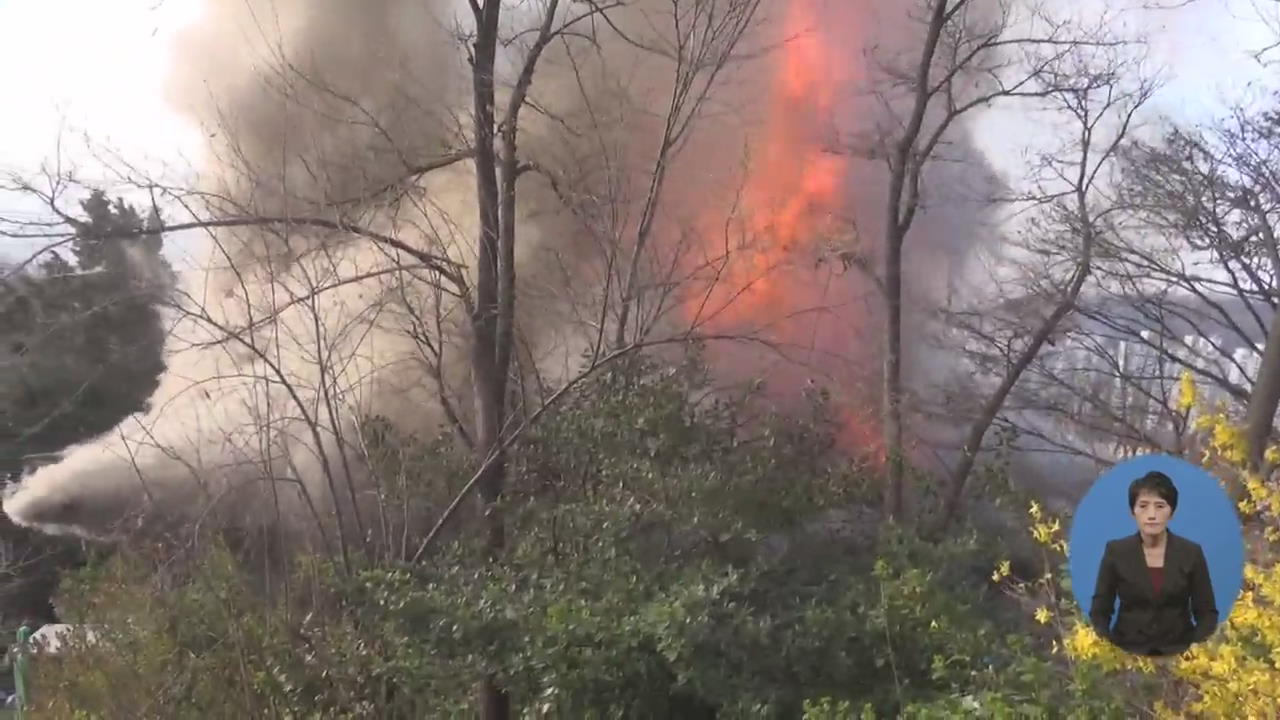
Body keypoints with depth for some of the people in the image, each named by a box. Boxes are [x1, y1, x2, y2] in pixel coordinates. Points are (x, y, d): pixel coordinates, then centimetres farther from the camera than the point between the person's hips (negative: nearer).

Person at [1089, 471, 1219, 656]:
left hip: (1178, 653, 1)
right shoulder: (1116, 551, 0)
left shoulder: (1191, 552, 2)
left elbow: (1206, 611, 4)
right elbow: (1100, 611, 1)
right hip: (1128, 652, -1)